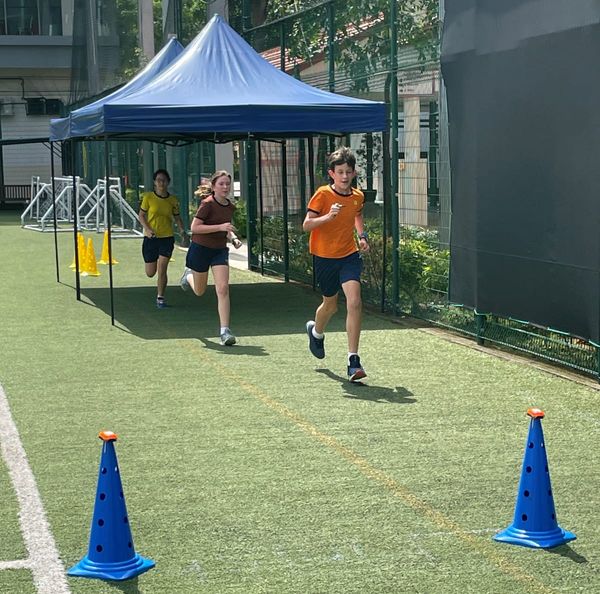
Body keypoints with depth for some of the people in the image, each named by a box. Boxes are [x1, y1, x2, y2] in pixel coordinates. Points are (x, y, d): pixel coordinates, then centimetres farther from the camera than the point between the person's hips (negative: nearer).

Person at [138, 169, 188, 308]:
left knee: (162, 270, -10)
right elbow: (141, 215, -2)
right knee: (150, 273, 7)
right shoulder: (148, 197, -5)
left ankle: (160, 297, 6)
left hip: (167, 238, 0)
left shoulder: (173, 200, 0)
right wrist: (147, 229, -18)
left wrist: (182, 230, -6)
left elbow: (177, 217, 11)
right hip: (150, 238, 0)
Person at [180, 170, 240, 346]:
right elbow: (194, 227, -24)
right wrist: (220, 227, -29)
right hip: (200, 249, -4)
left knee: (223, 289, -13)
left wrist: (232, 236, 1)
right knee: (199, 291, 16)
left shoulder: (231, 206, 2)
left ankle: (224, 331, -12)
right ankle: (189, 274, 52)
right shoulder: (207, 204, -18)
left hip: (220, 250, 4)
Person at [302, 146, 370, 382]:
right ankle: (316, 331, 52)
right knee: (330, 304, 15)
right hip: (325, 256, -2)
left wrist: (362, 235, 11)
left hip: (349, 255, 2)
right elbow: (306, 225, -16)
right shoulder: (323, 194, -12)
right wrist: (328, 216, -32)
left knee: (354, 303, -17)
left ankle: (353, 360, -15)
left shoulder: (358, 196, 2)